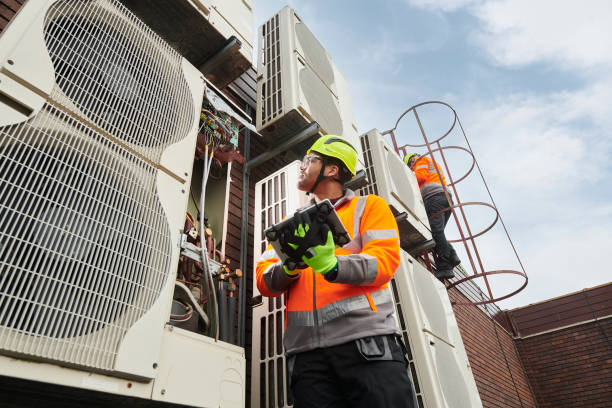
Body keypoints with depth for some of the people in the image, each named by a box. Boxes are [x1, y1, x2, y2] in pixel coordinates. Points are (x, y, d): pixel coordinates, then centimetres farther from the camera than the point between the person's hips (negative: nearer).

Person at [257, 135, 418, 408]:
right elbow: (265, 281, 10)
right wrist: (288, 267, -13)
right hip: (307, 351, 3)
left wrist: (331, 265, -24)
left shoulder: (369, 207, 11)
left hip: (367, 343, -3)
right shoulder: (293, 223, 21)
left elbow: (384, 261, -6)